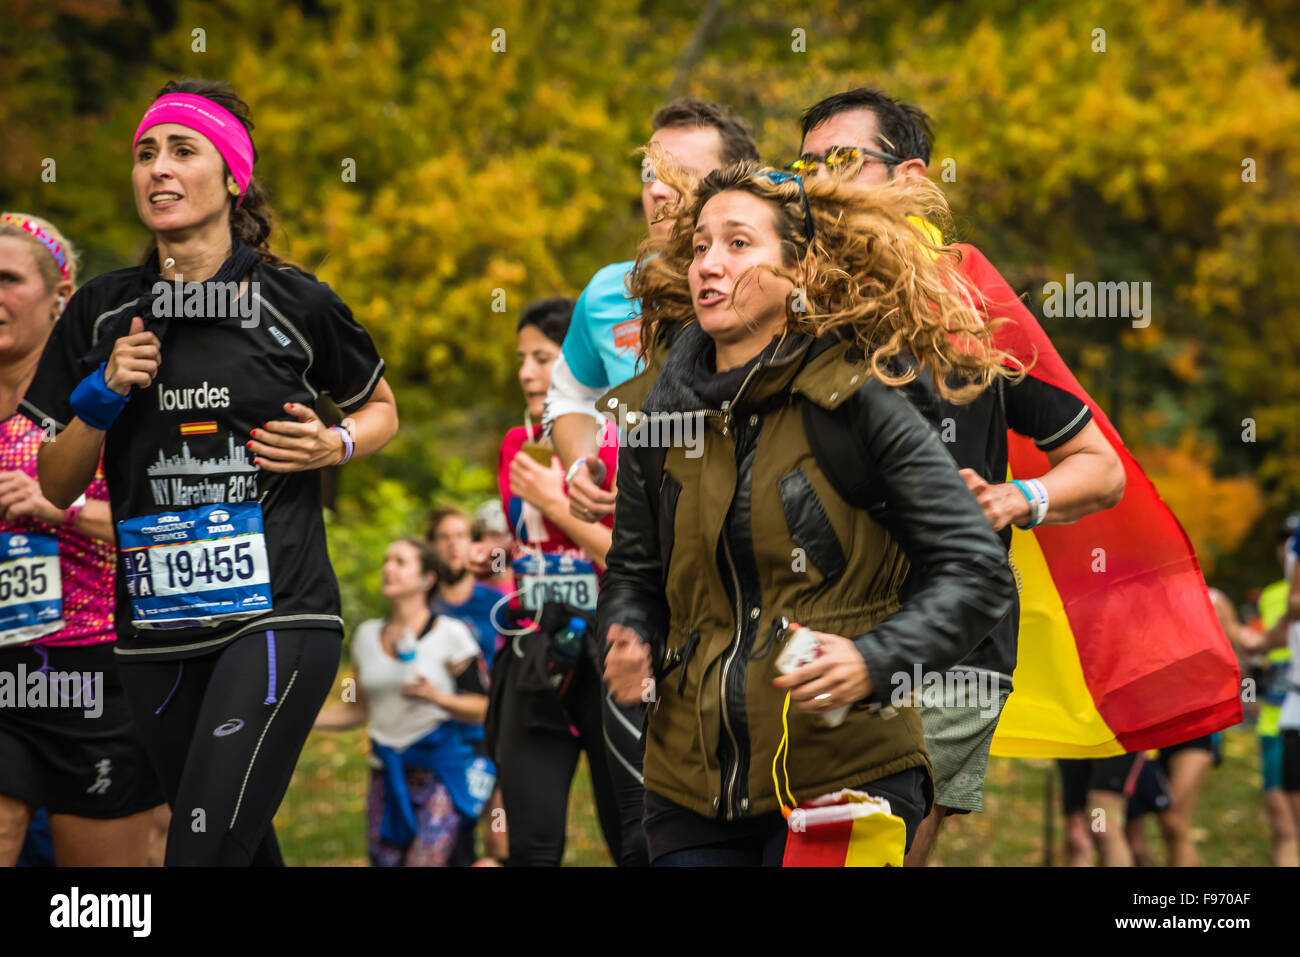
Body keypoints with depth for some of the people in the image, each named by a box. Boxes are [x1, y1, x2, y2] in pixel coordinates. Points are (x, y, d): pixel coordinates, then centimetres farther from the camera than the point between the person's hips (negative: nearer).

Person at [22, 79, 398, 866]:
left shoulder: (294, 303, -1)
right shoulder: (103, 314, 7)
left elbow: (380, 409, 16)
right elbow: (56, 486, 11)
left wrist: (335, 444, -6)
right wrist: (99, 399, -6)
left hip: (279, 618, -4)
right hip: (156, 629, 4)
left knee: (207, 847, -17)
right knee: (243, 846, 14)